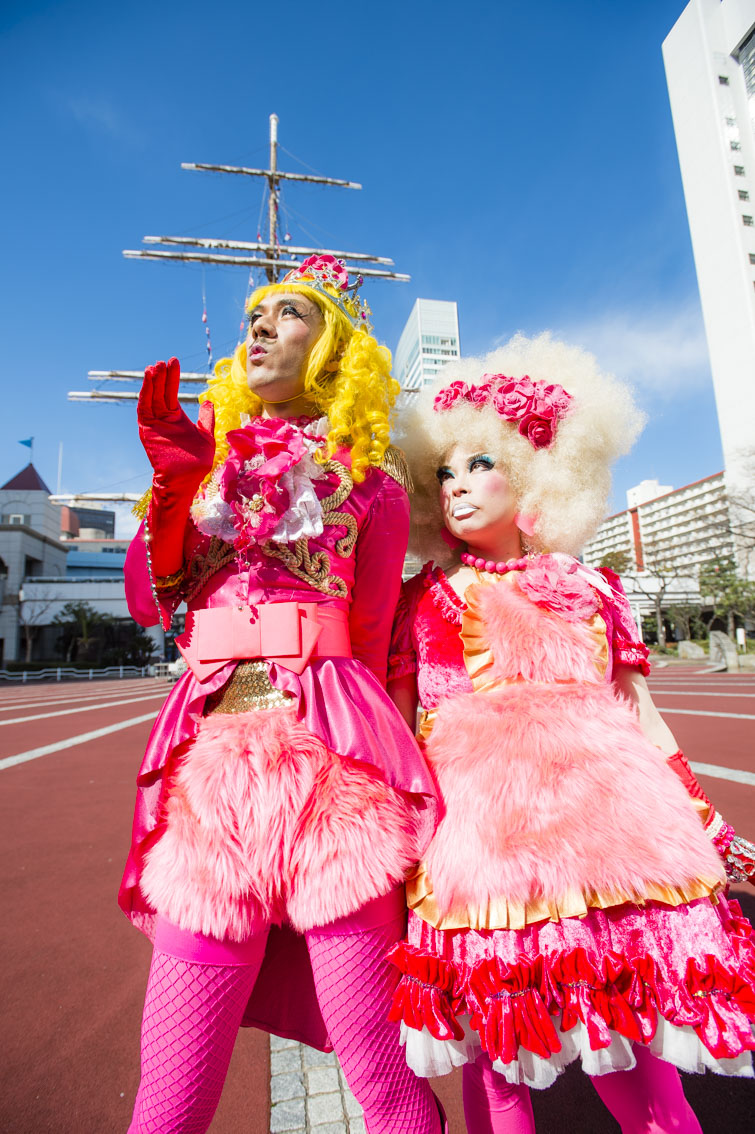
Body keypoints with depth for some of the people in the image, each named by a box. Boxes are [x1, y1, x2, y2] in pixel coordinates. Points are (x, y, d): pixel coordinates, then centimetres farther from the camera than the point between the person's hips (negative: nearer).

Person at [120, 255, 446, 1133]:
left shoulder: (368, 479, 9)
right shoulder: (211, 450, 18)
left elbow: (370, 642, 9)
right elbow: (147, 602, 11)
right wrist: (172, 482, -1)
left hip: (328, 760, -2)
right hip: (212, 758, 3)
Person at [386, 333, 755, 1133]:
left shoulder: (589, 589, 10)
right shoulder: (420, 601, 6)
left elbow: (639, 713, 12)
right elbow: (392, 723, 4)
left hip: (608, 816, 2)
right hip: (476, 822, -1)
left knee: (639, 1046, 9)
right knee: (493, 1043, 7)